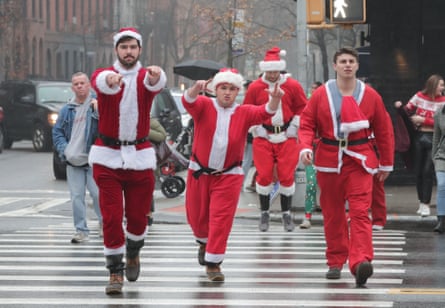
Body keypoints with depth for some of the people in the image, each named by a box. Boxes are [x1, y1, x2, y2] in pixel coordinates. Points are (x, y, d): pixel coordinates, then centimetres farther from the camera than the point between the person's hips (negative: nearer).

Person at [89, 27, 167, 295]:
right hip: (108, 156, -1)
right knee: (111, 216, -6)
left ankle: (133, 253, 38)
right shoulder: (104, 74, -3)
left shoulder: (146, 76, -1)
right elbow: (100, 81, -29)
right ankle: (116, 272, 3)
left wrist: (156, 76, -52)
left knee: (138, 215, 9)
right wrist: (111, 80, -55)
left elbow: (156, 83, -26)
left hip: (140, 156, 1)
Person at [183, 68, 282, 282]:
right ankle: (204, 242, 47)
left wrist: (275, 99, -43)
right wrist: (196, 88, -50)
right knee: (196, 216, 15)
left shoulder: (244, 113, -3)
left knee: (221, 219, -8)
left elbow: (264, 113, -20)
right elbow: (188, 101, -26)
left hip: (229, 175, -1)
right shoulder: (204, 106, -6)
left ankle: (213, 263, -1)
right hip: (199, 173, 1)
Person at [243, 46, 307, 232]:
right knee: (264, 175, -2)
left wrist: (293, 128, 0)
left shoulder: (293, 86, -2)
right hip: (263, 137, 0)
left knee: (287, 175, -2)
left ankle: (286, 213, 12)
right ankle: (264, 213, 12)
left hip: (286, 138, 0)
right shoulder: (255, 87, -1)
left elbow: (302, 109, 8)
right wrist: (256, 129, 1)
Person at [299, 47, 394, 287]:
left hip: (359, 160, -1)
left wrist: (386, 164, 13)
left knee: (360, 211, -14)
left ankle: (361, 261, -25)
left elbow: (383, 131, 10)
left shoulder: (370, 96, 4)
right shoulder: (321, 94, 2)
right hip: (329, 160, 1)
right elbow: (307, 124, 3)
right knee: (332, 214, 7)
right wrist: (305, 147, -17)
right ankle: (335, 262, 18)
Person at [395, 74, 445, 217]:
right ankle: (421, 201, 20)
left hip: (433, 139, -2)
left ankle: (425, 204, -4)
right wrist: (400, 107, -12)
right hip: (419, 137, 2)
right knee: (418, 171, 7)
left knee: (428, 171, -8)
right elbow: (407, 111, 8)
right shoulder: (419, 97, 3)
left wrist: (423, 120, -16)